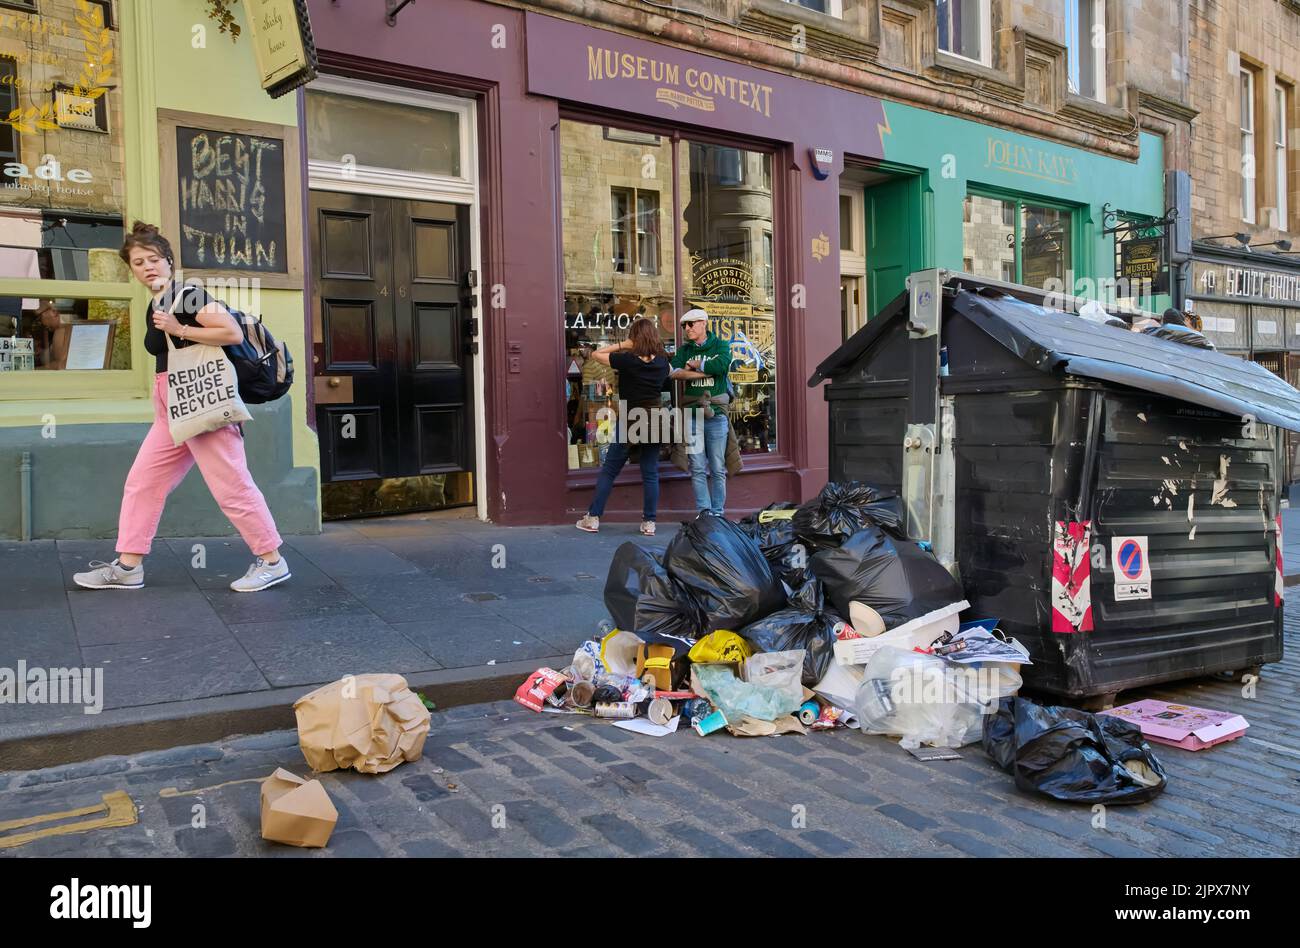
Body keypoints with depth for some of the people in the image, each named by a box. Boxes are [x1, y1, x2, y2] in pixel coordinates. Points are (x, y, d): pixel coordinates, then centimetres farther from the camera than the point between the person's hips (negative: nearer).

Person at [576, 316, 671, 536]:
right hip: (653, 422, 3)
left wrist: (621, 345, -3)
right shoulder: (662, 362, -2)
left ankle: (593, 518, 9)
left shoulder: (627, 360, -12)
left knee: (608, 471, 7)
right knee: (650, 474, 8)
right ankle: (649, 522, 9)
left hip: (629, 423, -3)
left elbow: (596, 354, -2)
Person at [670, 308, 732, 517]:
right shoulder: (684, 350, 13)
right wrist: (706, 372, -12)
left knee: (717, 468, 2)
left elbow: (722, 364, -17)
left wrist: (695, 364, -4)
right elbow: (675, 372, -7)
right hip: (692, 414, 2)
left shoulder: (720, 346, 6)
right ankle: (703, 512, 5)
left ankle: (717, 513, 8)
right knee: (698, 468, 0)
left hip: (716, 413, -2)